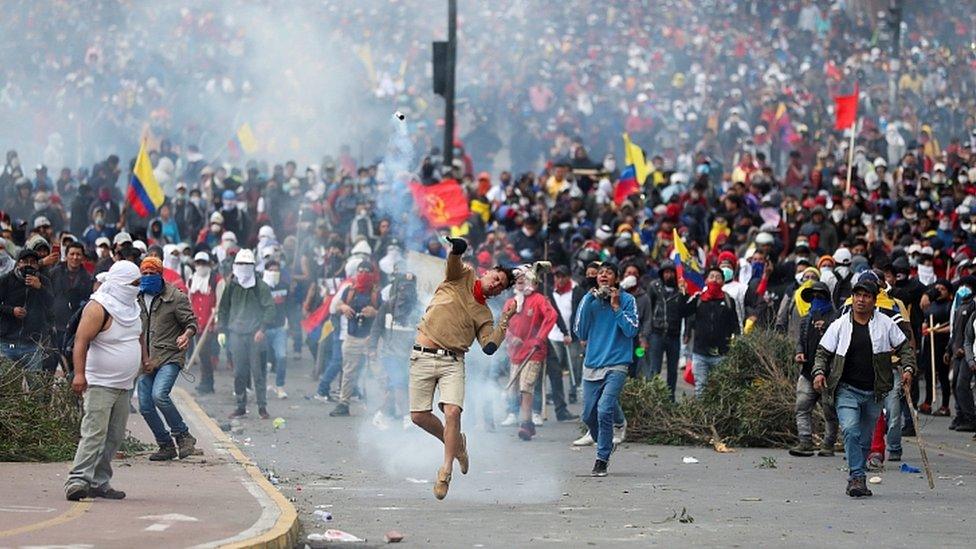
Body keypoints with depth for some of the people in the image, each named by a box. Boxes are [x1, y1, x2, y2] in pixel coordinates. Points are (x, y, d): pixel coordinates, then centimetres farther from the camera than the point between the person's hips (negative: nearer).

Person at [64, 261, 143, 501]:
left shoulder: (131, 307, 11)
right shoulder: (99, 308, -16)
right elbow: (81, 340, -24)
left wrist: (144, 357, 24)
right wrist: (79, 373, -34)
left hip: (124, 385, 9)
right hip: (100, 383, -9)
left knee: (115, 436, 9)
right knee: (95, 432, -18)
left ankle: (99, 482, 13)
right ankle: (78, 480, -22)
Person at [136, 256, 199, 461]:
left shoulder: (176, 298, -4)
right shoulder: (136, 299, 12)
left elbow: (191, 323, -2)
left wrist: (186, 335, -23)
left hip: (169, 357, -6)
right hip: (146, 360, 6)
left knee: (159, 395, -26)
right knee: (145, 406, 1)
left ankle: (183, 436, -10)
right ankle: (166, 446, 17)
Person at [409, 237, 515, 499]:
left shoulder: (484, 314, 14)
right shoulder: (461, 277, 9)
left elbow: (489, 347, 0)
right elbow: (455, 257, -13)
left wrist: (505, 320, -5)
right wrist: (457, 246, -35)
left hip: (452, 362, 1)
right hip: (423, 357, -1)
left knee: (452, 412, -18)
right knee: (419, 416, 0)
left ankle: (446, 471, -11)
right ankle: (456, 443, 26)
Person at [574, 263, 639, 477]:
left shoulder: (627, 300, 0)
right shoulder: (589, 300, 8)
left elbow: (632, 330, -9)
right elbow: (580, 333, 1)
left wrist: (616, 307, -11)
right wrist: (589, 302, -4)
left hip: (616, 365, -4)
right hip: (592, 364, 4)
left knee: (604, 410, -18)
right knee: (589, 415, 7)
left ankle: (602, 460, -9)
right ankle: (606, 445, 33)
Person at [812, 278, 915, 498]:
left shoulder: (885, 324, 4)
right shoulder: (840, 325, 2)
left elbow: (904, 347, 11)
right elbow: (823, 352, 7)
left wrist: (908, 368, -6)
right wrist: (819, 372, -11)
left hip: (874, 392, 2)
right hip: (846, 389, -2)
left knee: (865, 438, 10)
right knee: (850, 430, -21)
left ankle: (856, 479, 23)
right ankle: (857, 477, -21)